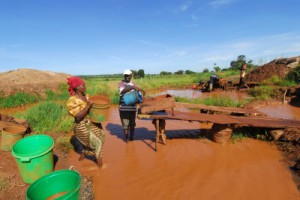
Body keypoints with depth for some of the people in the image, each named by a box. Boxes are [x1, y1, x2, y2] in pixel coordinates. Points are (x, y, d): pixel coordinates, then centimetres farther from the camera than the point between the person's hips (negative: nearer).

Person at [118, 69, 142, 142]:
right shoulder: (121, 83, 0)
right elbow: (123, 90, -20)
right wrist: (132, 87, -34)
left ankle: (132, 137, 26)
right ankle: (126, 137, 18)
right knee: (125, 123, 2)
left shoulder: (133, 84, 12)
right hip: (124, 106, -3)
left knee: (132, 123, 10)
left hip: (132, 106, 3)